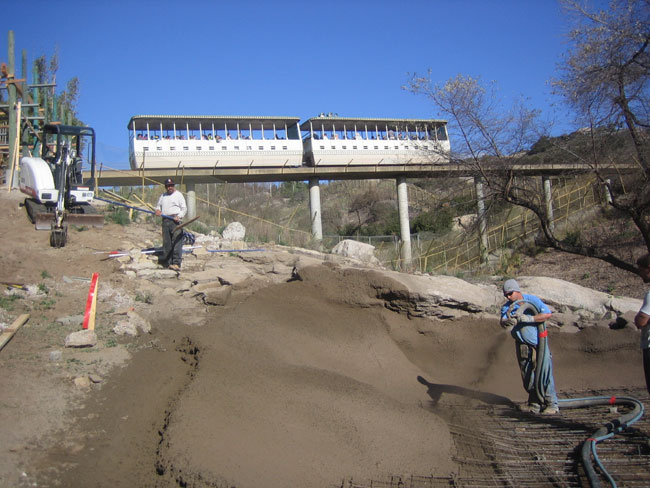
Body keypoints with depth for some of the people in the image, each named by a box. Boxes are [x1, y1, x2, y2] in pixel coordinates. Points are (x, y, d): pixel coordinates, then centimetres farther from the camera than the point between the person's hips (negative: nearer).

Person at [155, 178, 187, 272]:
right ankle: (168, 263, 10)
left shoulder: (178, 195, 5)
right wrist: (158, 210, 7)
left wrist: (179, 216, -15)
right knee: (166, 243, 5)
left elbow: (184, 208, 0)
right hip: (165, 221, 6)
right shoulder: (163, 196, 22)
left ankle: (176, 263, -20)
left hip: (175, 220, -6)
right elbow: (159, 205, 31)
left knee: (176, 243, -14)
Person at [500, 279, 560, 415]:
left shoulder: (532, 300, -8)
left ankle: (552, 404, -1)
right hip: (522, 345, 4)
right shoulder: (506, 307, 1)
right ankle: (534, 404, 17)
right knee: (527, 375, 5)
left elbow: (547, 314, -18)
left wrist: (529, 318, -27)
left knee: (544, 372, -9)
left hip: (539, 342, -4)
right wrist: (507, 320, -39)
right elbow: (503, 322, -15)